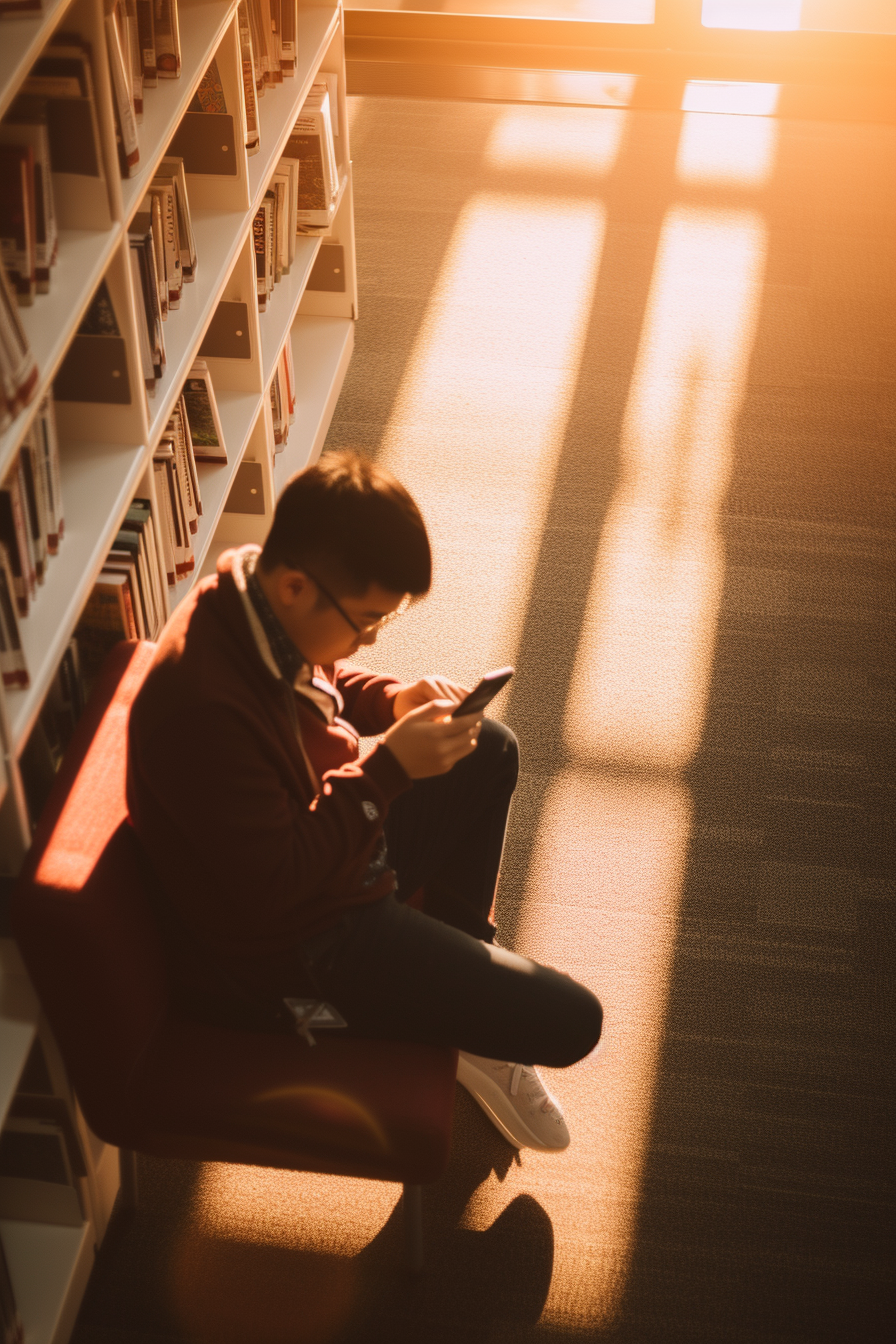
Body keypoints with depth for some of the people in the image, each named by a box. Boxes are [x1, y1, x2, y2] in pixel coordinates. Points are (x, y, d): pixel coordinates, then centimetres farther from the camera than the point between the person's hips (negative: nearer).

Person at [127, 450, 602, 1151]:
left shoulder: (267, 606, -10)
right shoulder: (204, 706, -37)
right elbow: (274, 886, -30)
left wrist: (395, 700, -7)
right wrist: (391, 769, -27)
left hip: (337, 838, 9)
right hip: (295, 945, -9)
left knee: (492, 752, 25)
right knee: (570, 1022, -12)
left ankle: (460, 950, 29)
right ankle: (461, 1026, 21)